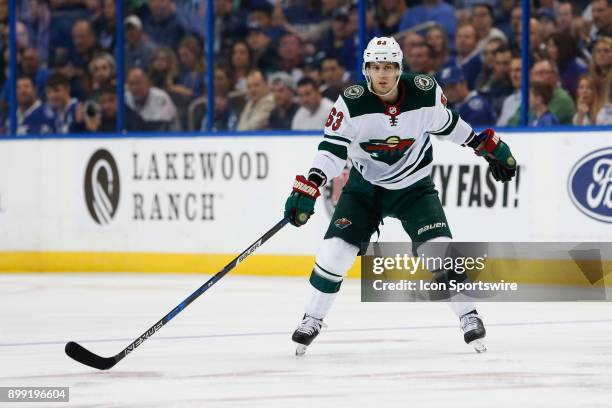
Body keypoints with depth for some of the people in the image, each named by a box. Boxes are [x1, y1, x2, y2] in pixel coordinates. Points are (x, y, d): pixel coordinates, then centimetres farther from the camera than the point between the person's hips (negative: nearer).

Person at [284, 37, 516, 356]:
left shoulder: (425, 92, -17)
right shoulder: (352, 102, -21)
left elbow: (445, 122, 3)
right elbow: (332, 148, -22)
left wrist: (487, 145, 9)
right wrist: (308, 188, -35)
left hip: (413, 186, 0)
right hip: (364, 186, 0)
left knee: (439, 250, -16)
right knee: (335, 250, -9)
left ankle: (469, 317, -1)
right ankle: (312, 320, 9)